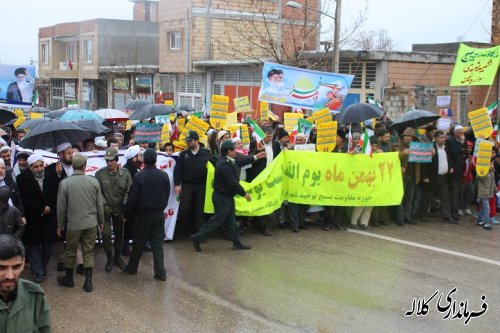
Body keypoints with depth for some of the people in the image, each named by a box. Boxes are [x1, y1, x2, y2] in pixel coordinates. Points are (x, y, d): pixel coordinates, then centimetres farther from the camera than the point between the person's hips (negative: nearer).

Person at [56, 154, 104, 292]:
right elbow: (99, 204, 0)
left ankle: (69, 278, 30)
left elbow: (61, 207, -4)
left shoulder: (65, 183, -11)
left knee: (70, 251, 15)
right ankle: (88, 282, 10)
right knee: (88, 252, 10)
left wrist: (60, 225, 8)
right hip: (91, 223, 1)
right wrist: (101, 221, 14)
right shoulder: (94, 181, -7)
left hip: (73, 224, -1)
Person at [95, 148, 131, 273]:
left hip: (120, 209, 2)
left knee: (119, 233, 14)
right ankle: (109, 259, 14)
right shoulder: (100, 173, -12)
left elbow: (128, 191, -4)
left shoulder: (125, 173, -8)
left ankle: (117, 257, 33)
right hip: (105, 209, -2)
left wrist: (125, 204, -15)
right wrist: (104, 204, -18)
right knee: (106, 234, -5)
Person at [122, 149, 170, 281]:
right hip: (159, 214, 3)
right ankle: (160, 272, 6)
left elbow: (132, 198, -12)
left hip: (143, 214, -3)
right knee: (158, 243, 7)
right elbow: (167, 195, 7)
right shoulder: (164, 176, -3)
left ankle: (132, 268, 26)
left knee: (139, 243, 11)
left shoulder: (139, 177, -15)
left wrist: (127, 214, -1)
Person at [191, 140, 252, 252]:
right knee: (217, 220, -3)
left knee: (230, 221, 14)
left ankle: (237, 243, 20)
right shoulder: (225, 165, -25)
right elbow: (232, 183, -26)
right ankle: (197, 237, 5)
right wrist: (244, 193, -17)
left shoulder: (227, 162, 7)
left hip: (227, 196, 11)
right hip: (222, 197, -11)